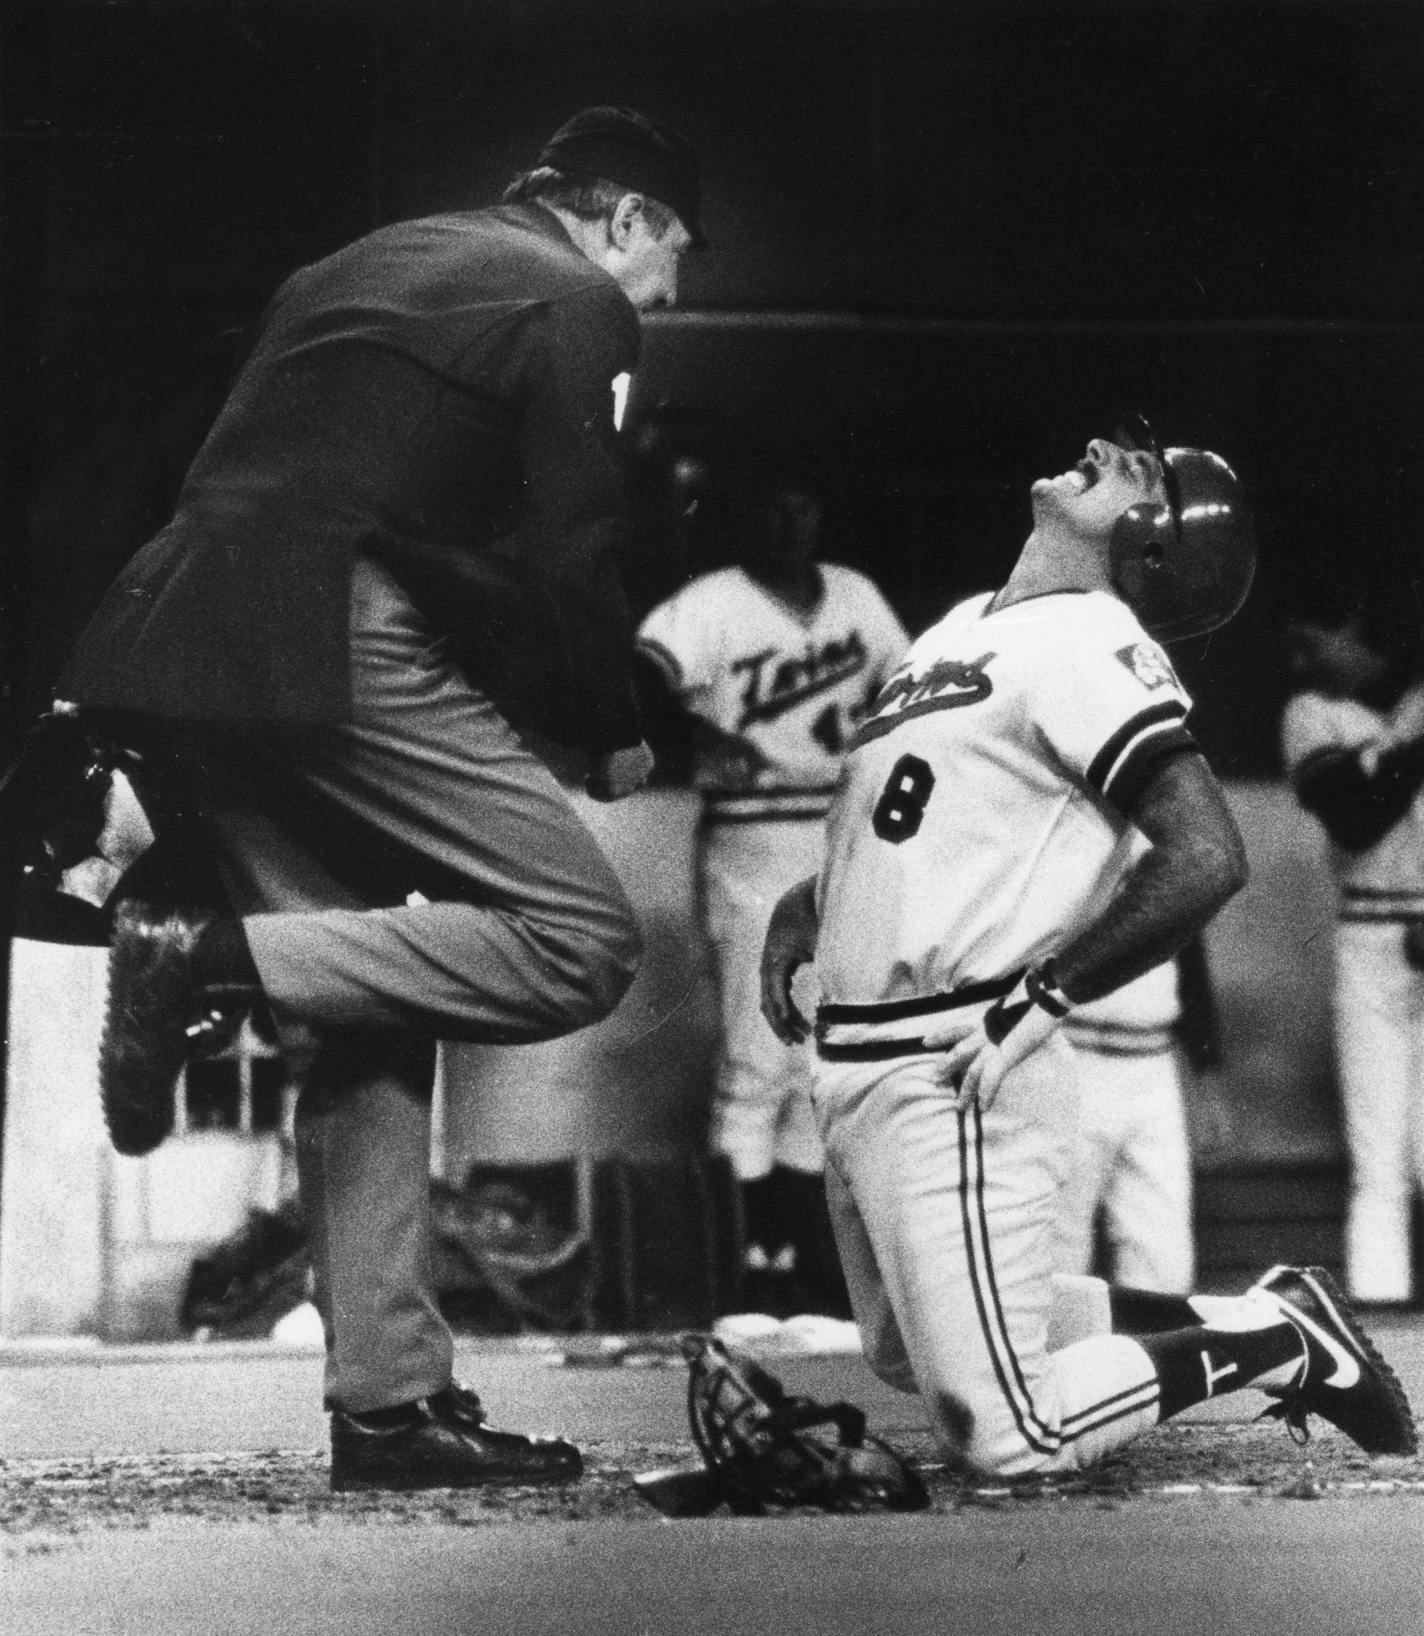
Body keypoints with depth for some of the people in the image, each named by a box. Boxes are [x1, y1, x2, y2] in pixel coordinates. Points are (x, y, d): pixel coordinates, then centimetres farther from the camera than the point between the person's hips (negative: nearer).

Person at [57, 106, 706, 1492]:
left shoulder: (361, 267, 28)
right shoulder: (572, 303, 3)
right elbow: (570, 553, -3)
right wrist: (607, 738, 12)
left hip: (185, 640, 9)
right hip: (342, 652, -9)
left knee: (366, 1017, 13)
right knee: (582, 941, -7)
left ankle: (389, 1400, 9)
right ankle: (211, 957, -16)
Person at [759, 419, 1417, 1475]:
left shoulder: (1089, 644, -13)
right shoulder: (966, 627, 15)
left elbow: (1208, 858, -23)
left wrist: (1040, 995, -19)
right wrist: (809, 901, 13)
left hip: (957, 1077, -10)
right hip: (861, 1070, 10)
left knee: (1003, 1433, -9)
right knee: (908, 1357, 21)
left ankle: (1285, 1336, 8)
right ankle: (1245, 1316, 25)